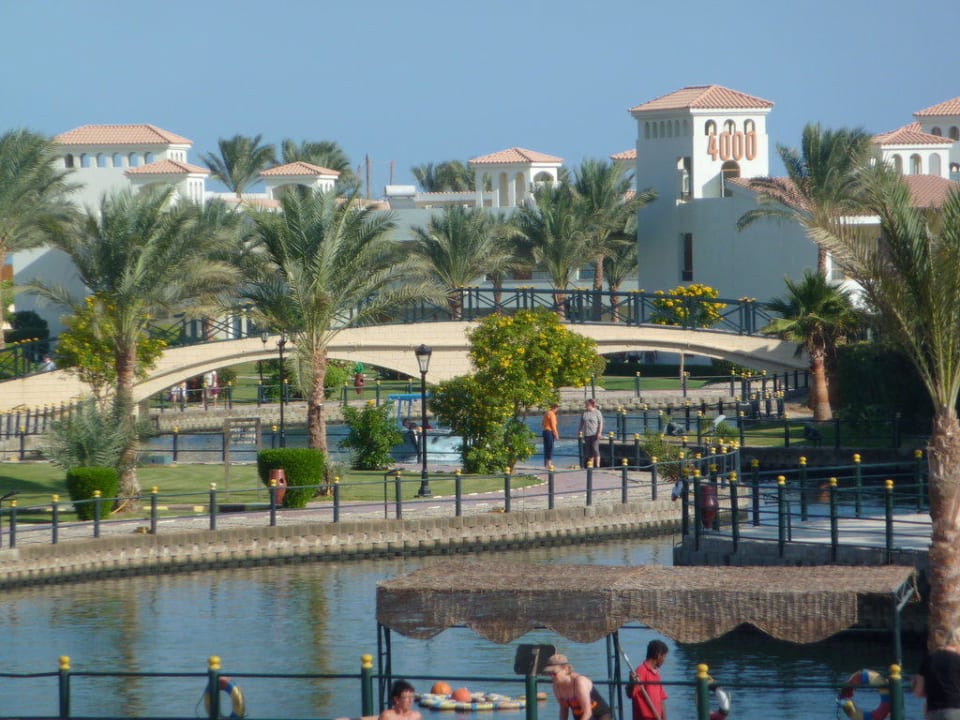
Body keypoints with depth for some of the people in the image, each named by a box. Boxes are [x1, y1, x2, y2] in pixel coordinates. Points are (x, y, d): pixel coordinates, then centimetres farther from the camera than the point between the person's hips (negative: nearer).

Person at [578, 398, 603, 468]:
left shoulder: (597, 413, -2)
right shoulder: (584, 413, 11)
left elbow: (600, 423, -5)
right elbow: (582, 423, 17)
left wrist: (599, 432, -14)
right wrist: (580, 431, 9)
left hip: (594, 434, -5)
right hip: (587, 435, 5)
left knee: (595, 450, -9)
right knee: (588, 451, 5)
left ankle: (597, 466, -7)